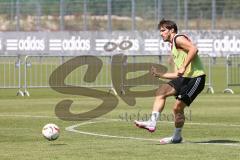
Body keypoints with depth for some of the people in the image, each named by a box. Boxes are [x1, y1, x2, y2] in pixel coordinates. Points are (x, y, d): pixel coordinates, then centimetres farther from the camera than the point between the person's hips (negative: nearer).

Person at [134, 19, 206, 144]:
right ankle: (152, 122, -13)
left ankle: (177, 136, 10)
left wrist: (183, 68, -23)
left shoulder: (179, 39, -4)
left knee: (178, 107, -8)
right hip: (184, 78, 9)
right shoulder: (173, 47, 24)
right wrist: (160, 75, 17)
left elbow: (194, 49, -23)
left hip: (196, 77, -9)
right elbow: (177, 75, 23)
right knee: (161, 91, -6)